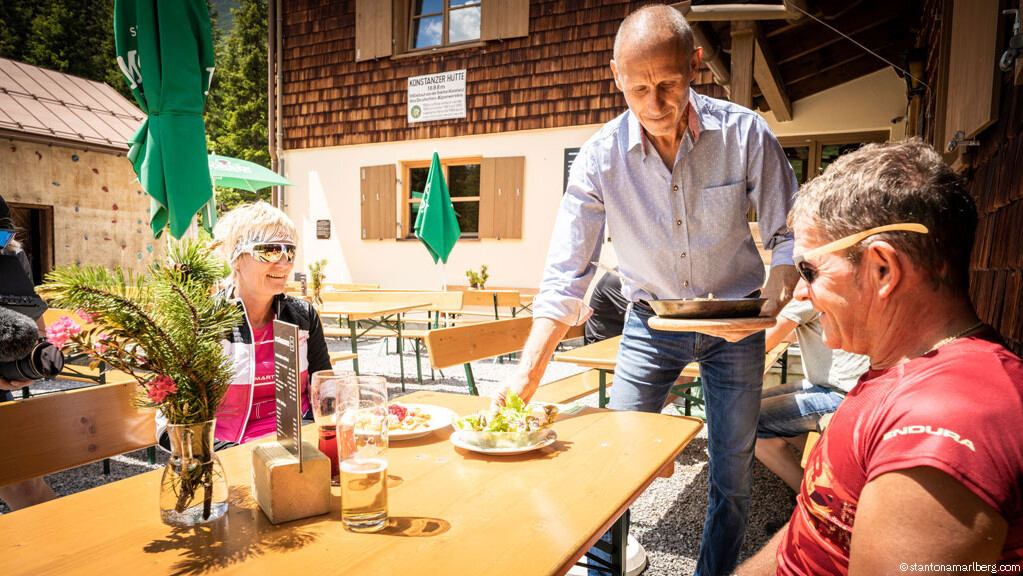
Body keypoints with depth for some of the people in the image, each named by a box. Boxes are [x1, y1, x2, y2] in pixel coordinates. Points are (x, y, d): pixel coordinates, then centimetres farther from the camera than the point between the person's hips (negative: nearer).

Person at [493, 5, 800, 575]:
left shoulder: (745, 133, -18)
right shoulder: (600, 156, -17)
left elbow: (789, 234, -7)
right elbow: (566, 274, -17)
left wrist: (775, 294, -29)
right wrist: (528, 371, -25)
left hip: (734, 321, 1)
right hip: (650, 322, 0)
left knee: (733, 479, 9)